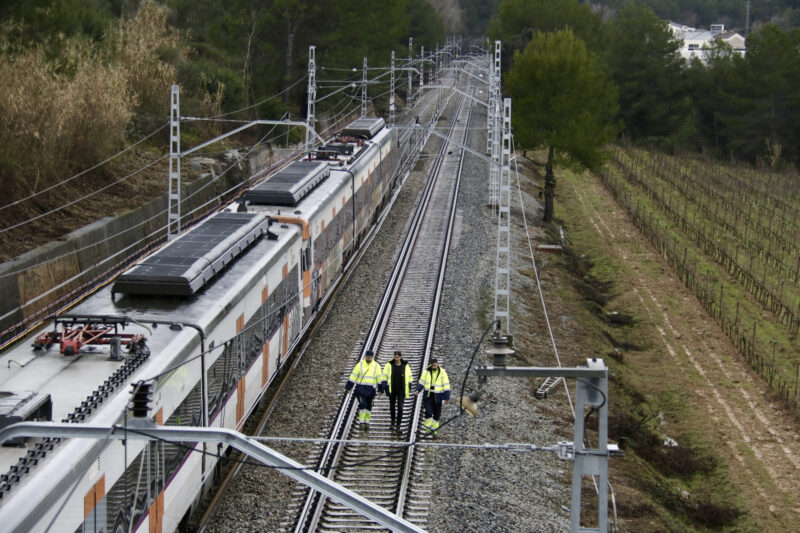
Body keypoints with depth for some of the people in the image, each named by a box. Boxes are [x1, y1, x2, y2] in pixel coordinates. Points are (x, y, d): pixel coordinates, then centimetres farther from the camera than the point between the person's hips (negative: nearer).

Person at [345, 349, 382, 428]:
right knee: (362, 404, -13)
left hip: (370, 389, 2)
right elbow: (353, 376, 0)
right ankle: (361, 421, -6)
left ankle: (367, 421, 18)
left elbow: (379, 379, 5)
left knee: (369, 406, 7)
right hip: (360, 389, -2)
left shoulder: (376, 366, 3)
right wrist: (348, 387, -1)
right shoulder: (360, 365, -1)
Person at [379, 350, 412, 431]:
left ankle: (398, 425, -4)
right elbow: (384, 377, 0)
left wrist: (409, 389, 4)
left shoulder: (406, 366, -1)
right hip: (392, 390, 1)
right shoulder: (389, 365, -3)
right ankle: (393, 421, 36)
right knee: (392, 407, 10)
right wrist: (385, 388, -9)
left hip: (401, 391, -1)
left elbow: (409, 378, 8)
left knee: (400, 407, -9)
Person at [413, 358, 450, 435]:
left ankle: (434, 428, 19)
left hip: (437, 396, -1)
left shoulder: (442, 373, -5)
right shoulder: (427, 371, 2)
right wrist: (417, 390, -7)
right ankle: (428, 425, -2)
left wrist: (446, 397, -9)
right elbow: (421, 382, 8)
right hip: (428, 395, 1)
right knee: (428, 410, -15)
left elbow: (446, 386, -4)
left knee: (437, 413, 6)